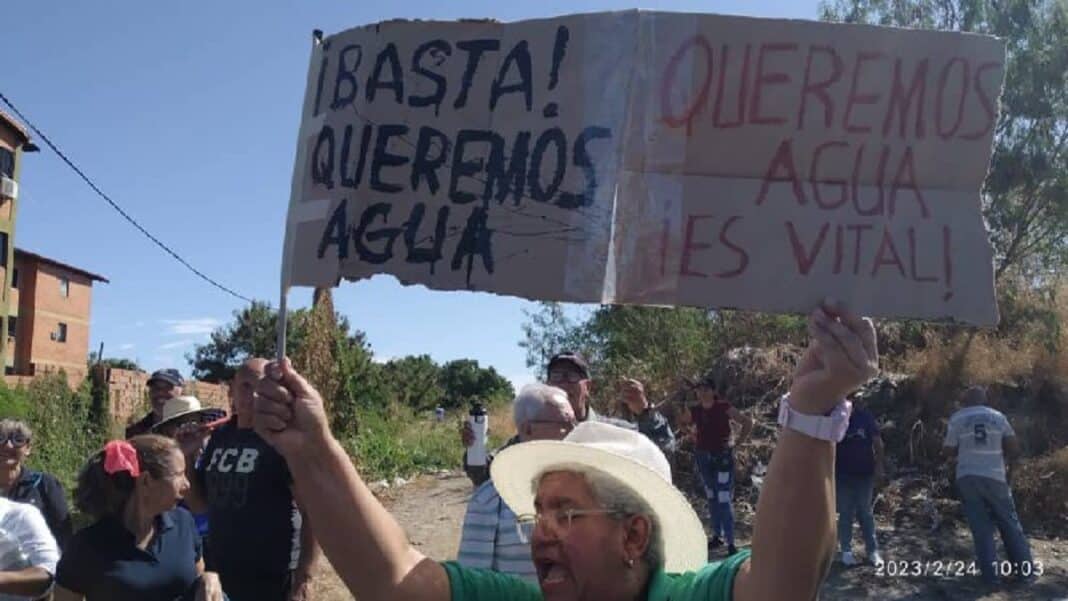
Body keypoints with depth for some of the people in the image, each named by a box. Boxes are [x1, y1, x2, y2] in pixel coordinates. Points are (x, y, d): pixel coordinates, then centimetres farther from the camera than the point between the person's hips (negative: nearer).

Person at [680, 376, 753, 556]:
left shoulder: (724, 408, -11)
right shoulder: (695, 411, 2)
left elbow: (748, 422, -8)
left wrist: (738, 443, -7)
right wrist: (695, 440, 10)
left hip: (722, 457, -5)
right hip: (702, 457, 5)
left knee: (724, 499, -10)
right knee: (711, 498, 14)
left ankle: (730, 542, -6)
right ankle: (717, 535, 25)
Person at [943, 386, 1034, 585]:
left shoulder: (957, 419, 2)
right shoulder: (998, 416, 5)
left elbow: (949, 451, 4)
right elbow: (1014, 449, 4)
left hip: (968, 477, -1)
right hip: (995, 477, 1)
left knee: (981, 527, 4)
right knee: (1009, 524, 13)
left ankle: (991, 573, 1)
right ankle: (1025, 569, 15)